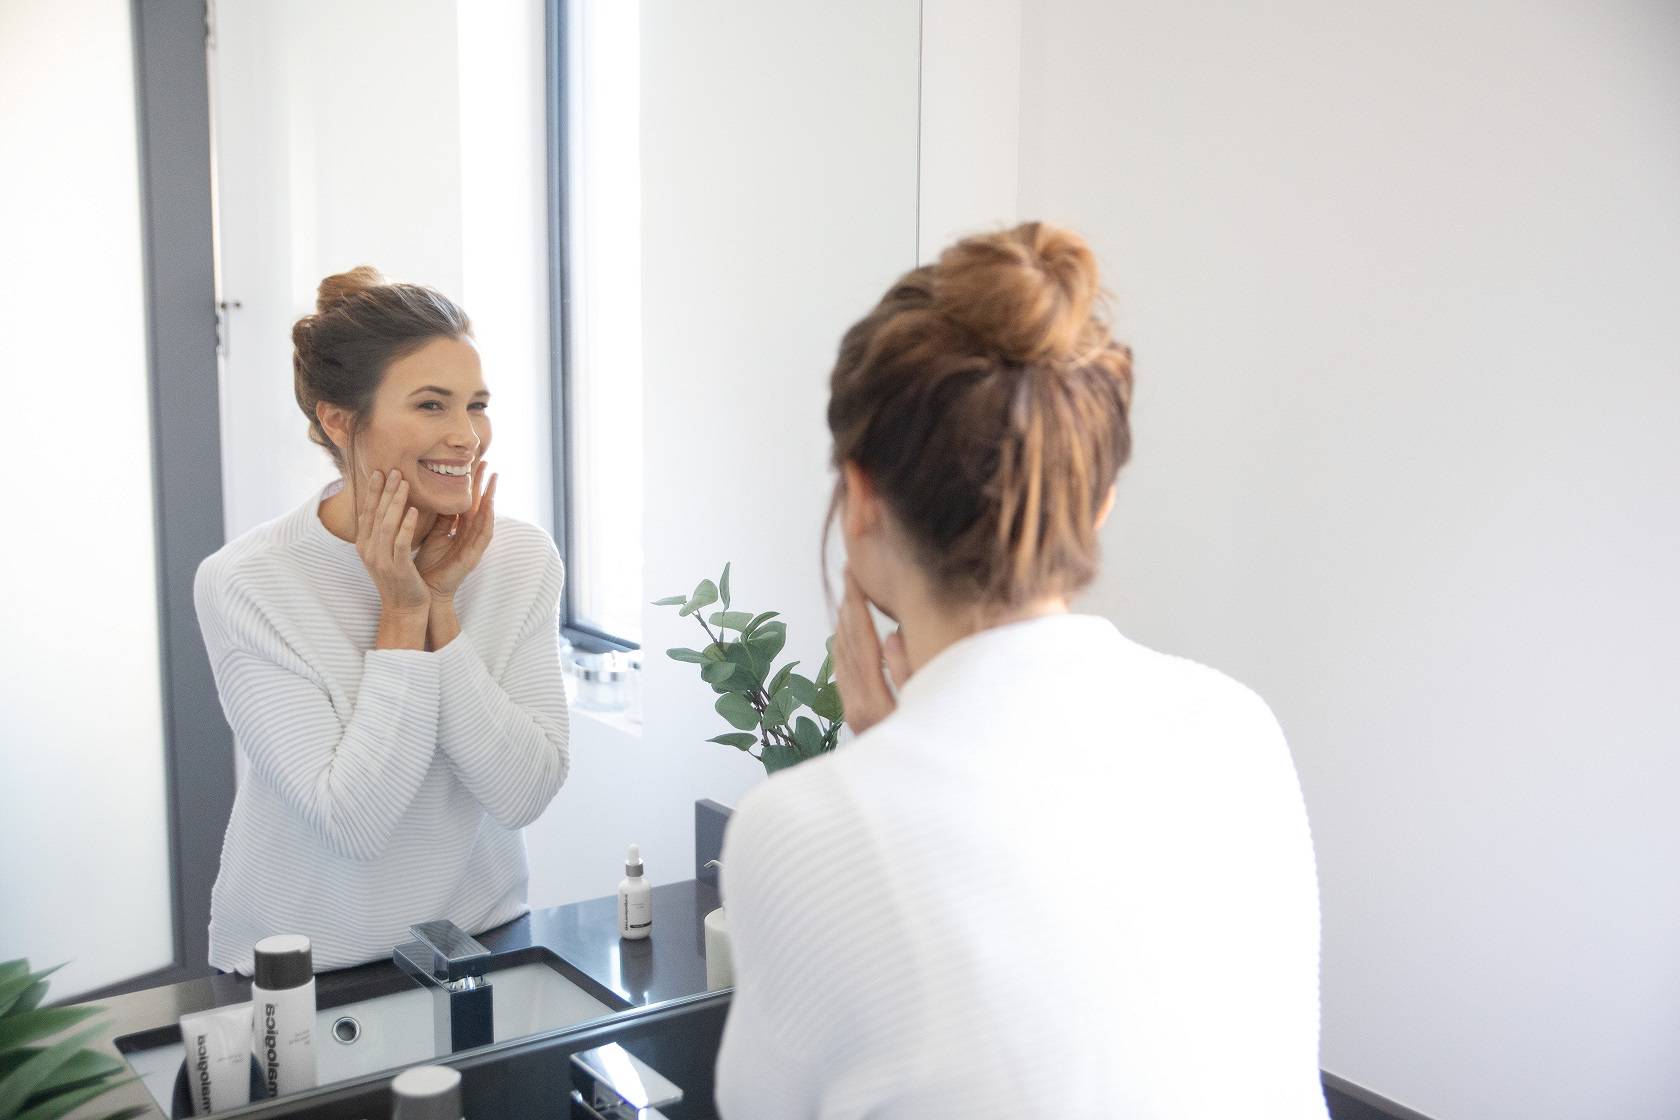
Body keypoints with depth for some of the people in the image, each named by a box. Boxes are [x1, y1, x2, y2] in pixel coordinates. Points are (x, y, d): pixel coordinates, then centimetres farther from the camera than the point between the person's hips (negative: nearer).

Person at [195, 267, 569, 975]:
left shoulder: (523, 559, -3)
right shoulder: (244, 585, -13)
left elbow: (525, 795, -10)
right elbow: (355, 821, -17)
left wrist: (441, 608, -15)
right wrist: (403, 613, -17)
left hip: (483, 939, 1)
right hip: (297, 971, -1)